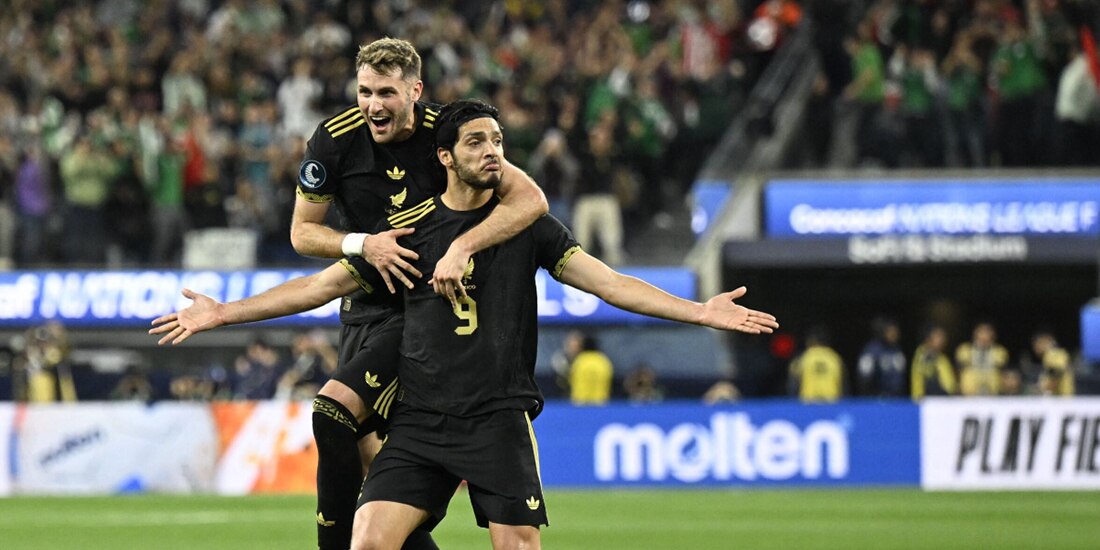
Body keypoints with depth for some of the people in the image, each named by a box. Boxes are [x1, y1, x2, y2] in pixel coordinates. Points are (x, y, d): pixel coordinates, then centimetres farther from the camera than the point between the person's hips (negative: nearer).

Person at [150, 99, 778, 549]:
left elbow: (605, 280, 1)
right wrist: (225, 312, 10)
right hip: (420, 420, 1)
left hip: (500, 418, -1)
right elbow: (323, 283, 13)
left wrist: (698, 310, -10)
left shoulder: (527, 222, 6)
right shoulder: (409, 229, 8)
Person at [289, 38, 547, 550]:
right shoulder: (336, 138, -6)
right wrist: (363, 244, -17)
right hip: (365, 308, 5)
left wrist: (461, 247, -34)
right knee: (369, 450, 2)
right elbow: (302, 231, 2)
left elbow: (530, 199, -22)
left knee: (333, 411, -22)